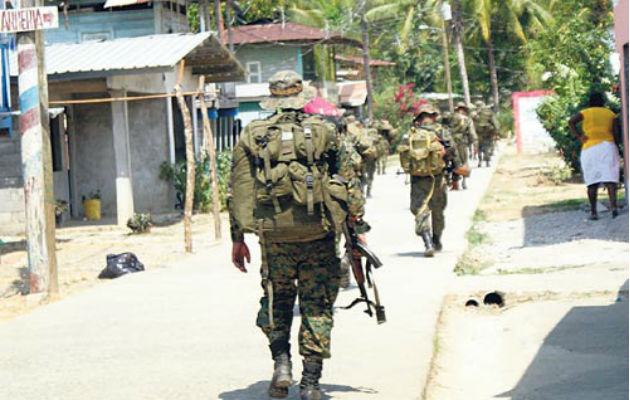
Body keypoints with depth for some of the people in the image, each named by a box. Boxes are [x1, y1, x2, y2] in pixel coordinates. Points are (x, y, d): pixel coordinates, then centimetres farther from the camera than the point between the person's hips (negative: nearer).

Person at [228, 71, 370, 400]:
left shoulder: (252, 135, 6)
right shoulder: (322, 132, 4)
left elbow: (239, 189, 4)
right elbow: (344, 182, 6)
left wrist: (237, 238, 8)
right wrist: (357, 225, 15)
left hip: (274, 233, 1)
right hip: (317, 233, -1)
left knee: (276, 299, 18)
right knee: (316, 305, 6)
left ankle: (281, 362, -1)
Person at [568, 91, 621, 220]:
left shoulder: (585, 113, 7)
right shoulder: (610, 113, 11)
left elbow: (571, 122, -10)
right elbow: (616, 130, -2)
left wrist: (579, 136, -6)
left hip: (589, 149, 0)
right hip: (607, 146, 0)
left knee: (592, 182, 4)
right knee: (610, 178, -6)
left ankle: (593, 212, 0)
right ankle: (613, 206, -24)